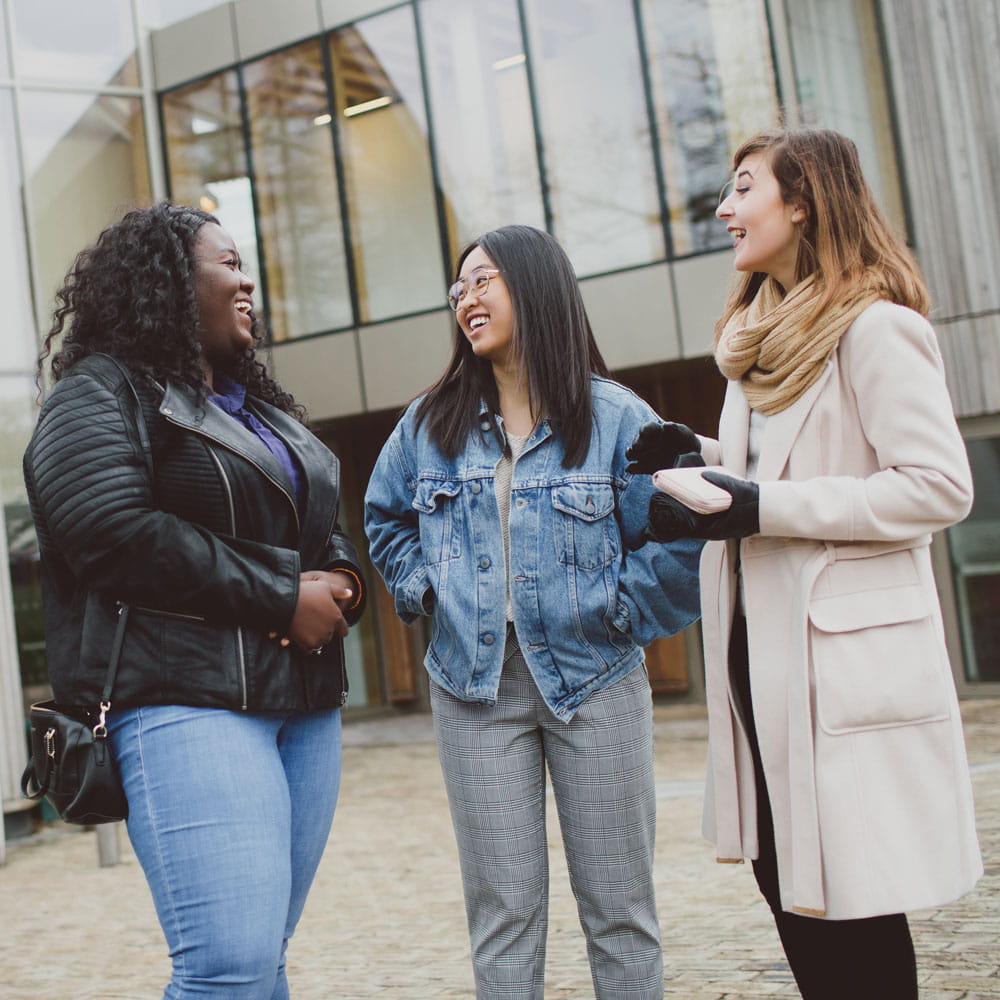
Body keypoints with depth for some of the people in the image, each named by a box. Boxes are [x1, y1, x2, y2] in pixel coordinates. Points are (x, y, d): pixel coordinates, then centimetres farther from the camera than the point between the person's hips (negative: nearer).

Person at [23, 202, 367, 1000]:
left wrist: (340, 583, 4)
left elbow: (325, 528, 29)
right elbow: (118, 535, -15)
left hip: (306, 705, 8)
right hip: (188, 701, -8)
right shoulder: (101, 395, -1)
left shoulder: (261, 408, 25)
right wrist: (281, 601, -13)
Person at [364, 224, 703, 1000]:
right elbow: (385, 518, 21)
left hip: (592, 680, -2)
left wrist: (619, 614, -8)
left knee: (617, 905, 5)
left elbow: (680, 536, -7)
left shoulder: (612, 416, -5)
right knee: (502, 909, 7)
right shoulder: (430, 425, 6)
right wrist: (422, 588, 8)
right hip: (476, 684, 3)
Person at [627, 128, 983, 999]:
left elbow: (940, 486, -18)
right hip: (762, 642, 9)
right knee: (786, 880, 12)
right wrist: (704, 461, 6)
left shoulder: (875, 328, -11)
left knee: (852, 899, -2)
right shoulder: (766, 335, 17)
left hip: (845, 656, -9)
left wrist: (761, 506, -20)